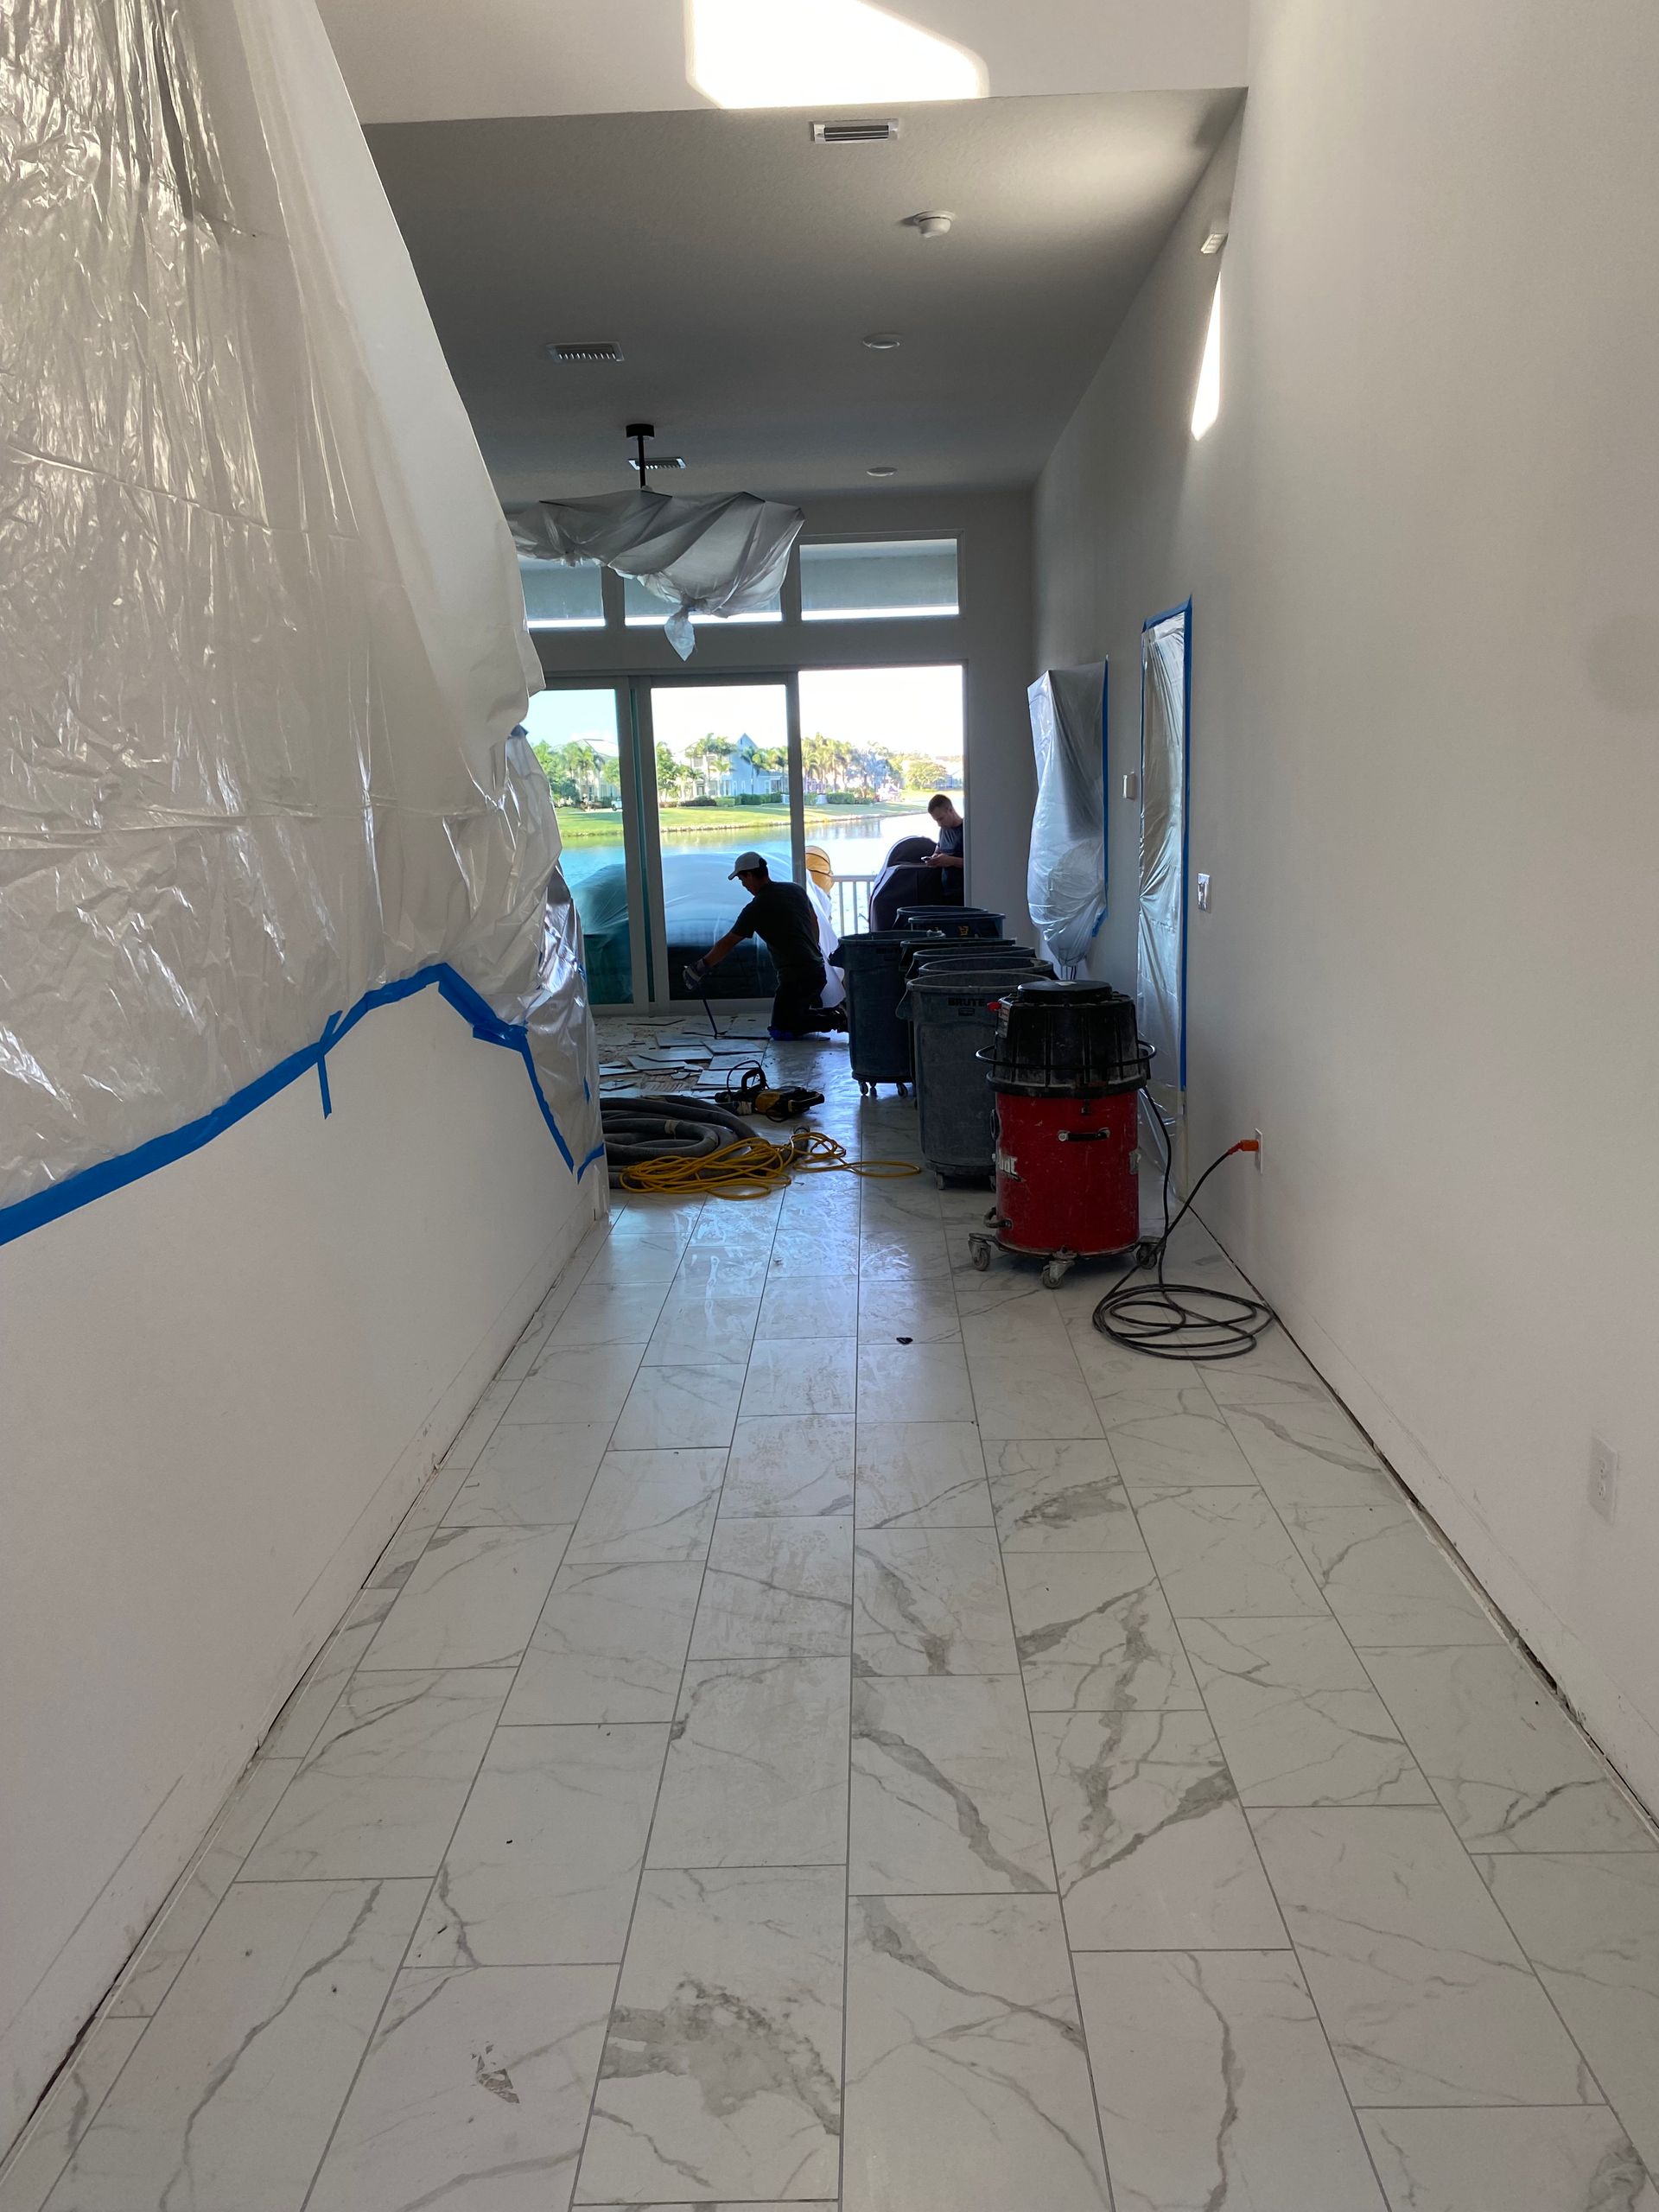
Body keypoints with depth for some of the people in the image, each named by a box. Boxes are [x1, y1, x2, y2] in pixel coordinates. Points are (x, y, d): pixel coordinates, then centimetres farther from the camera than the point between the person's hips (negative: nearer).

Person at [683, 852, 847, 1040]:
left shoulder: (757, 908, -12)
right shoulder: (796, 889, 9)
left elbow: (727, 943, -5)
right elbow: (814, 922, 23)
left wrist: (701, 966, 5)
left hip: (796, 977, -8)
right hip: (818, 971, 8)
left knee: (780, 1029, 0)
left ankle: (833, 1020, -11)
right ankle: (830, 1013, 5)